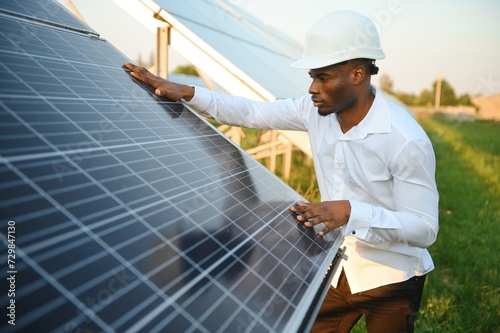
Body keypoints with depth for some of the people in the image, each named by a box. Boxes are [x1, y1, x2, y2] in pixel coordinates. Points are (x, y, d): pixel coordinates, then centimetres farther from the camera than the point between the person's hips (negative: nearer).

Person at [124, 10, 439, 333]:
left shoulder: (407, 141, -27)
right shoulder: (317, 109, -10)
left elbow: (425, 228, -23)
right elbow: (252, 113, -1)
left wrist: (350, 211, -37)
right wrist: (187, 93, -11)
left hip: (390, 281, -4)